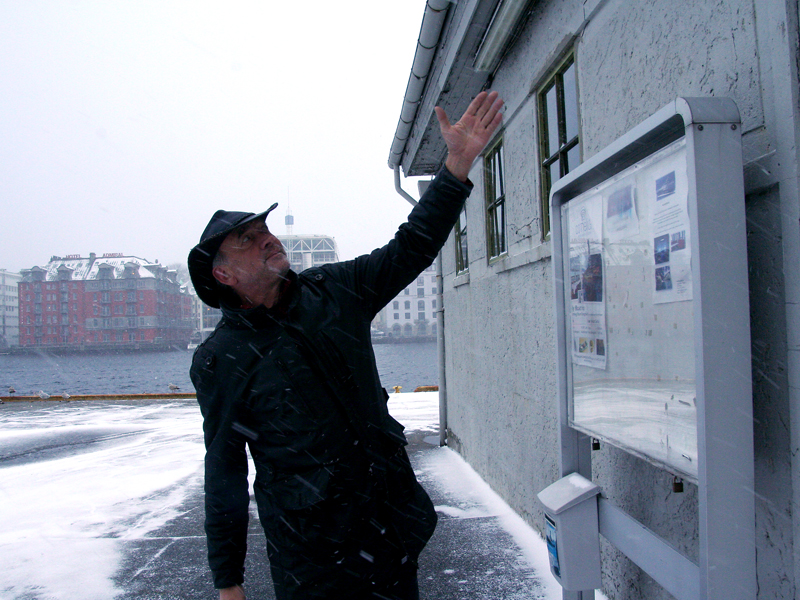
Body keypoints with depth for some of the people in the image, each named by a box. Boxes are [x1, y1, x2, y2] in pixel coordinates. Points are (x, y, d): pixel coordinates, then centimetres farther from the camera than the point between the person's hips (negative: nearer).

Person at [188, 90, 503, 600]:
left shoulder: (334, 291, 2)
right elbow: (225, 469, -3)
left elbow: (410, 249, 1)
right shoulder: (219, 360, -6)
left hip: (393, 515, 4)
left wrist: (459, 162, -7)